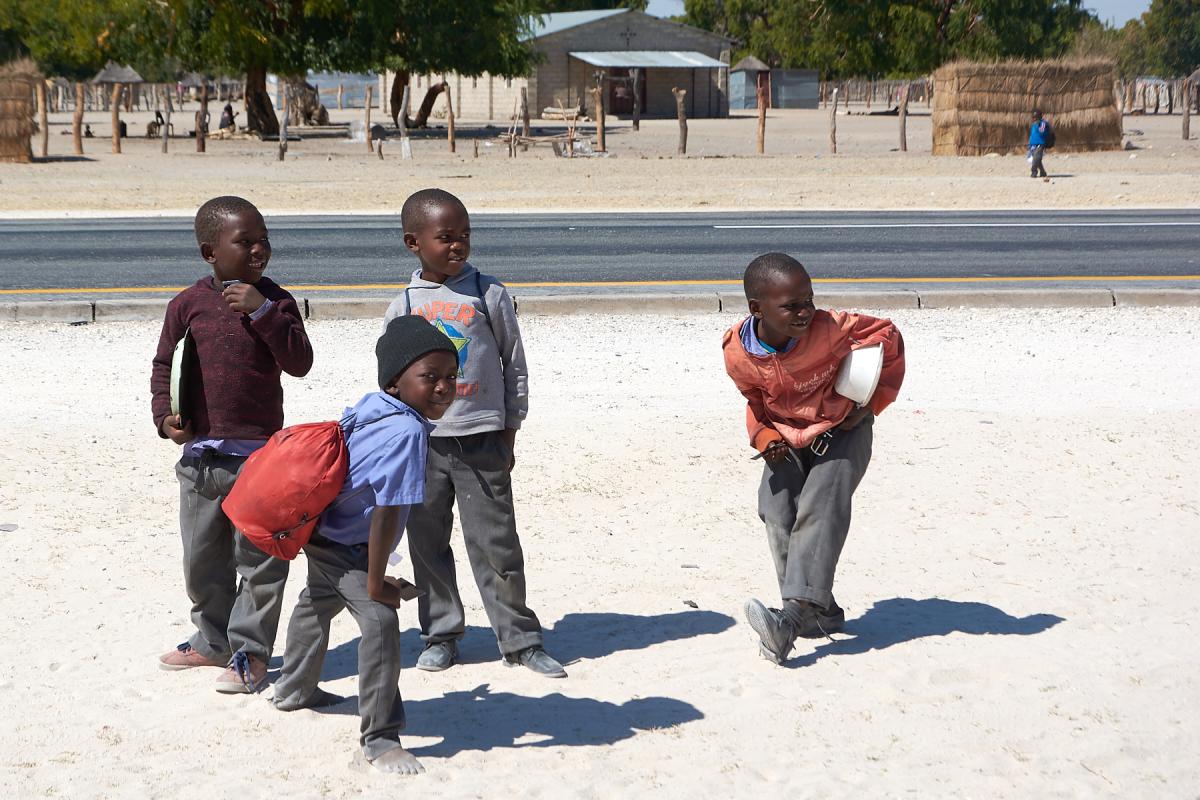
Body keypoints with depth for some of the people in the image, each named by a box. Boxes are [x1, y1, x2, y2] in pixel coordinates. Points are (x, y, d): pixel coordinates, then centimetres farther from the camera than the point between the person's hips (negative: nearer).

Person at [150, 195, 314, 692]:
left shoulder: (274, 302, -1)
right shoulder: (188, 305, 1)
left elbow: (299, 363, -12)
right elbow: (164, 364, 10)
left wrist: (262, 311, -21)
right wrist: (165, 415, -4)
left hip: (260, 452, -2)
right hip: (200, 454, 2)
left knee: (259, 559, 0)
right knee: (202, 558, 14)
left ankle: (250, 651, 10)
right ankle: (213, 641, 31)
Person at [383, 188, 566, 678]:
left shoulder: (490, 295, -2)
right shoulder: (404, 307, 2)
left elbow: (515, 366, 4)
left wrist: (509, 433, 3)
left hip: (482, 440, -2)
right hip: (421, 441, 2)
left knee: (496, 544, 0)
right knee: (428, 542, 9)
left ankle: (519, 639, 10)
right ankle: (441, 633, 24)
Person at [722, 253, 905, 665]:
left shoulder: (830, 328, -29)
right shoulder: (738, 353, -19)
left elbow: (889, 337, -13)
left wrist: (873, 402, -13)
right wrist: (763, 436, -13)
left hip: (842, 433, -4)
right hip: (788, 440, 4)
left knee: (819, 510, -21)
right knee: (777, 514, -8)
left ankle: (794, 614, -32)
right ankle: (822, 613, 4)